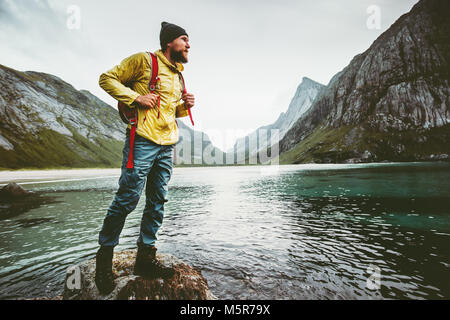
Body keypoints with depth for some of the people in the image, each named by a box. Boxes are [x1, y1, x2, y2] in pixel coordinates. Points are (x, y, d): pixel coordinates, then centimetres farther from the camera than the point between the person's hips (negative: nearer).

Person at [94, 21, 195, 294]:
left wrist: (185, 106, 7)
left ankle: (146, 257, 18)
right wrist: (136, 97, -12)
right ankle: (105, 255, 16)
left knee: (158, 203, 6)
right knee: (127, 199, -6)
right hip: (144, 141, -7)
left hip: (167, 146, 7)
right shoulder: (144, 60, 2)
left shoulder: (178, 75, 23)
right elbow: (107, 78, 2)